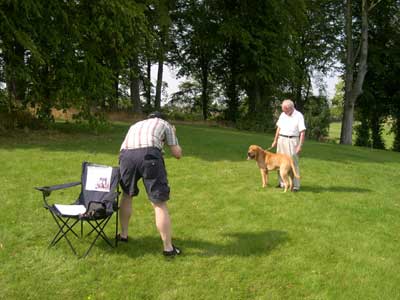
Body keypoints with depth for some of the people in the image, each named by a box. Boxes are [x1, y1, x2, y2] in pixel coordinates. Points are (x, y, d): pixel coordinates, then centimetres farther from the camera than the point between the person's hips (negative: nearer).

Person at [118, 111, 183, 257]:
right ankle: (168, 247, 10)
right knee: (159, 203, 4)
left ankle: (123, 234, 38)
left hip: (126, 155, 4)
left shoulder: (135, 126, 41)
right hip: (149, 155, -3)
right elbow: (177, 154, 28)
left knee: (127, 195, 28)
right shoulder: (165, 124, 30)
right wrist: (173, 137, 45)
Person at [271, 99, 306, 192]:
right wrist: (275, 141, 14)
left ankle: (296, 185, -1)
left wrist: (300, 146, -16)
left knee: (293, 163, -6)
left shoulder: (299, 116, -8)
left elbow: (302, 132, -11)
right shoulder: (282, 115, 8)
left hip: (292, 141, -5)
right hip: (281, 140, 5)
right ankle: (282, 183, 16)